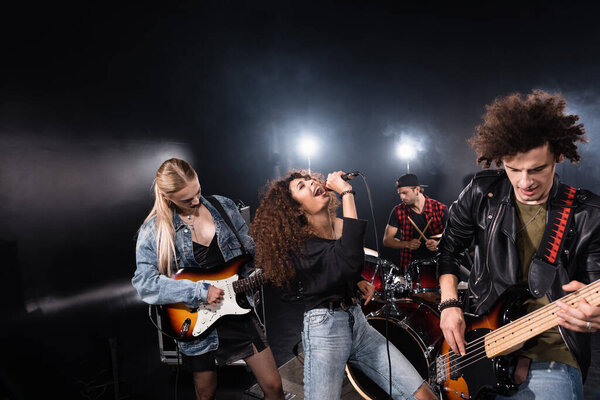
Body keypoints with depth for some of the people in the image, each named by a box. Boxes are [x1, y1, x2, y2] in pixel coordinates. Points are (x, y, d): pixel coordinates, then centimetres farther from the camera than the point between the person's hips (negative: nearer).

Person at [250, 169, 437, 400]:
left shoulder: (341, 226, 7)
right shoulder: (299, 243, -15)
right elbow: (348, 261, -35)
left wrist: (359, 281, 5)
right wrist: (346, 192, -28)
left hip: (358, 322, 6)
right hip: (324, 328, -6)